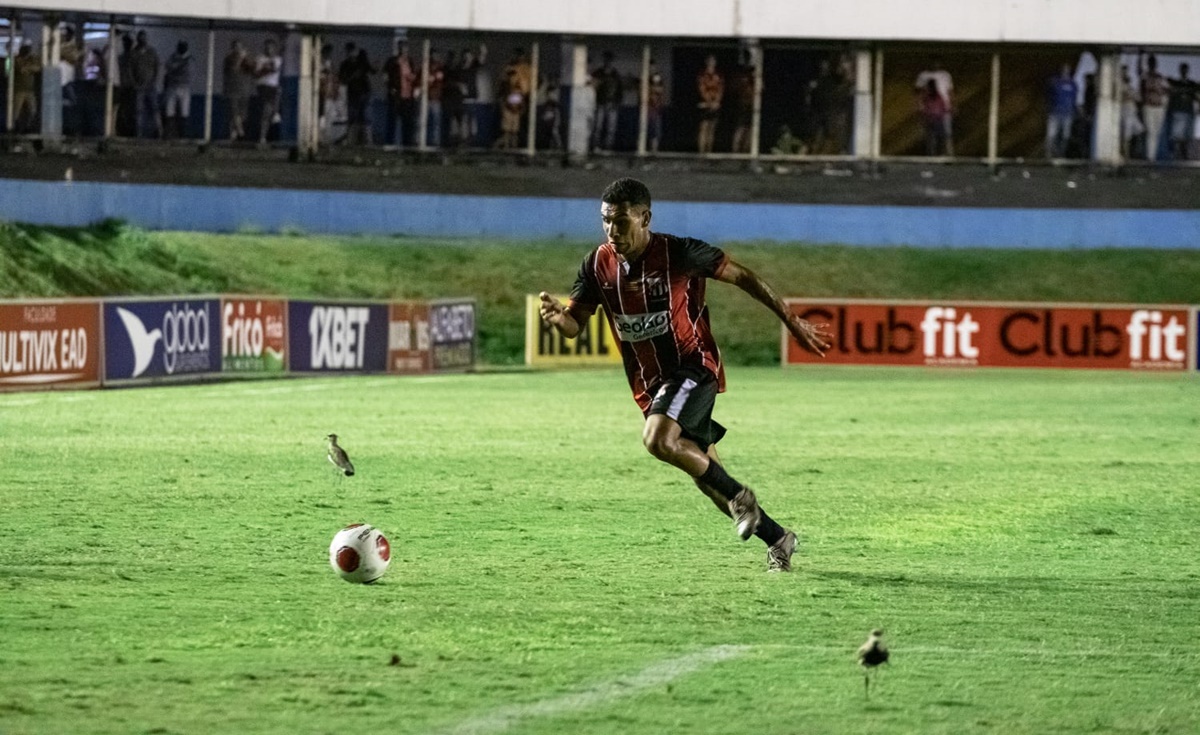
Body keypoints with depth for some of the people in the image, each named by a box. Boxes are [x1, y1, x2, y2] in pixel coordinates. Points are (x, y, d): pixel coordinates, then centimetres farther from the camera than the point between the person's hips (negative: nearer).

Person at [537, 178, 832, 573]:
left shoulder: (678, 253, -17)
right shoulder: (598, 265, -3)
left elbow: (743, 277, -8)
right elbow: (575, 324, 0)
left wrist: (794, 323, -4)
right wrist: (557, 316, -26)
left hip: (693, 366, -6)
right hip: (649, 382, 6)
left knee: (658, 439, -31)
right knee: (705, 475, 10)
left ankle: (739, 496, -11)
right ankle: (776, 538, 27)